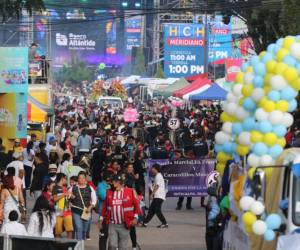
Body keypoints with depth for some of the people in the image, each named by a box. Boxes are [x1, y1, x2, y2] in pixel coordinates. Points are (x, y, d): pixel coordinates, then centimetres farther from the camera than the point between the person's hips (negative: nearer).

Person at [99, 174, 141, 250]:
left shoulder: (130, 192, -5)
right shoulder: (109, 192, 3)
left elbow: (136, 205, 0)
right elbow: (105, 206, 13)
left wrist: (135, 217, -8)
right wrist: (101, 219, 14)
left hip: (124, 225, -1)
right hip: (112, 224, 1)